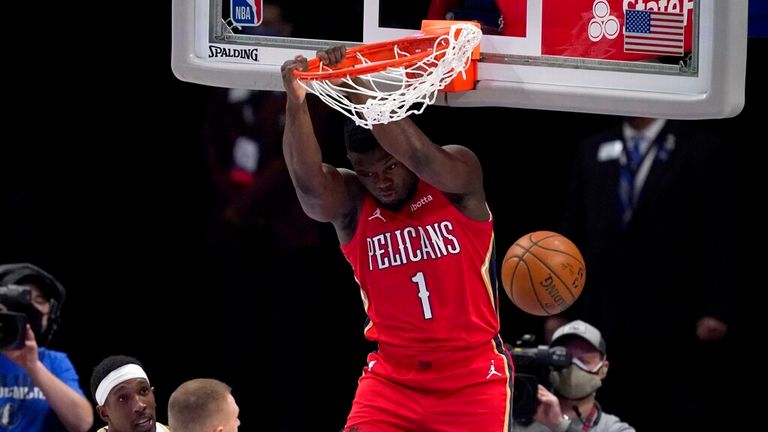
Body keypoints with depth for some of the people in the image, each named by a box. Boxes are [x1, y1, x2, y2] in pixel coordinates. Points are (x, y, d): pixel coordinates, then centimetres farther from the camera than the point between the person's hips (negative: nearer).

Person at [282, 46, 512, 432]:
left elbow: (420, 156, -31)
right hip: (392, 375, 2)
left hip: (473, 378, -2)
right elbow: (309, 185, -27)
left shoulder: (456, 175, -8)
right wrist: (296, 103, -42)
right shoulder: (351, 204, -4)